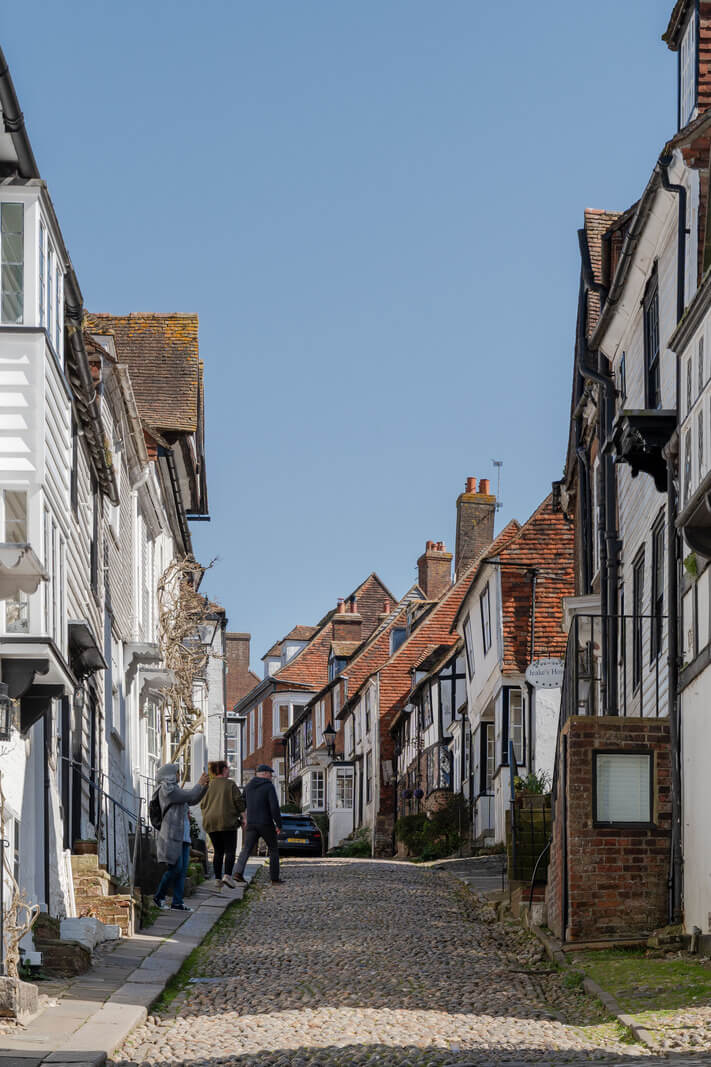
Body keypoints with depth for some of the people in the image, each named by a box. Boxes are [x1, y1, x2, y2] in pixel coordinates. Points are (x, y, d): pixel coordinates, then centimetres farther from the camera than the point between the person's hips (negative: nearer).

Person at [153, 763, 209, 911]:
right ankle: (159, 896, 3)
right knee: (175, 867, -11)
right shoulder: (166, 789, -10)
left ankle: (178, 902, 4)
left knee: (182, 869, 4)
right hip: (172, 835, -9)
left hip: (183, 836, 9)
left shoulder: (174, 789, 20)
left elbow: (194, 800, 25)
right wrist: (199, 784, 3)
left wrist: (204, 786, 15)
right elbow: (190, 796, -13)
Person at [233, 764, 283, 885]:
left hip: (251, 824, 4)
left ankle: (238, 872, -22)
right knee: (273, 850, 11)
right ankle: (274, 878, 11)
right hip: (266, 824, -4)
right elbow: (274, 807, -16)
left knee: (246, 849, -1)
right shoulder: (269, 787, -9)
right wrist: (279, 824, -9)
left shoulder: (249, 786, 9)